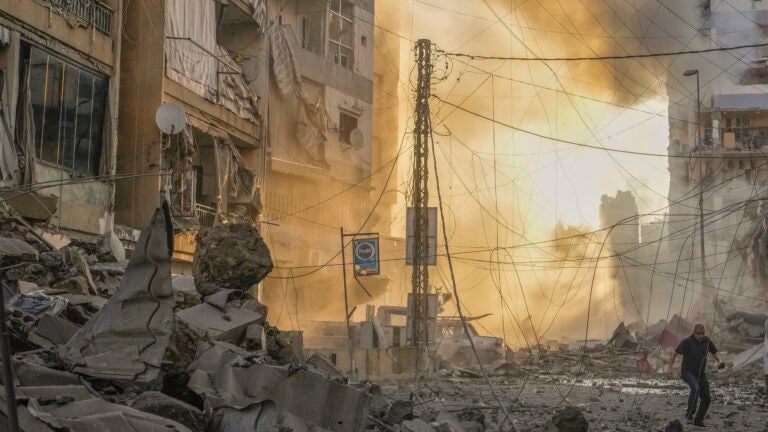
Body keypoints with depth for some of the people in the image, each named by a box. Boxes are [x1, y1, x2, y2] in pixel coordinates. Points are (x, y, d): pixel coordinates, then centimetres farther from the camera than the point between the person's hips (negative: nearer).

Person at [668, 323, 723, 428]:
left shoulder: (707, 341, -3)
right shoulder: (687, 342, -17)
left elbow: (714, 352, 13)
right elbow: (675, 353, -17)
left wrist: (719, 362, -6)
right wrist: (670, 368, -26)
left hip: (701, 374, 6)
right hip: (687, 372, -6)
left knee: (706, 398, 2)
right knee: (696, 388, -33)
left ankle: (698, 420, 20)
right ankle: (689, 414, -28)